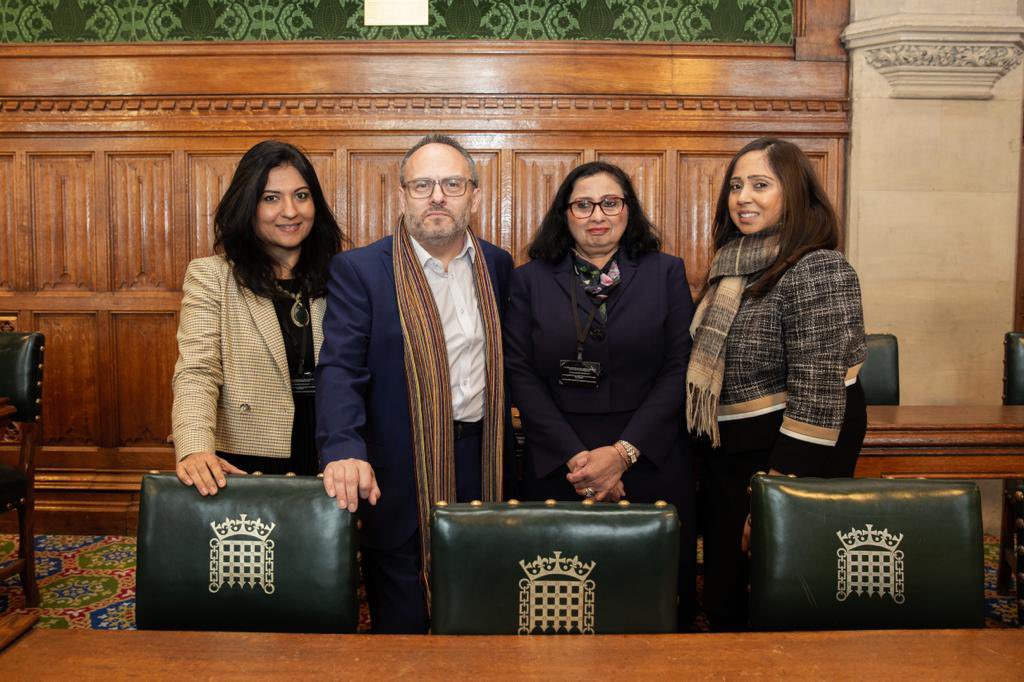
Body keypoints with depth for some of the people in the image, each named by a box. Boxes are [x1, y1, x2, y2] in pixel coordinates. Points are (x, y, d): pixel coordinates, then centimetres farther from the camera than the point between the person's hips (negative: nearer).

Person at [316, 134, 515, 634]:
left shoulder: (497, 266, 7)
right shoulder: (359, 269, -7)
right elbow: (340, 370, -15)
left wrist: (504, 455, 7)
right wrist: (344, 452, -31)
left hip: (483, 466, 4)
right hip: (401, 476, -4)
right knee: (402, 626, 10)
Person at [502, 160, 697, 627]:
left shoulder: (667, 273, 5)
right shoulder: (529, 281, 5)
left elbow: (680, 369, -1)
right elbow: (520, 375, -1)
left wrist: (623, 452, -11)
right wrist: (575, 456, -11)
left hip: (651, 463, 0)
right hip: (556, 466, 0)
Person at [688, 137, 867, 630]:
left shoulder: (817, 271, -19)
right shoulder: (731, 265, 7)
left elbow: (817, 391, -22)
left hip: (790, 454, -8)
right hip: (726, 449, 8)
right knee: (723, 594, 18)